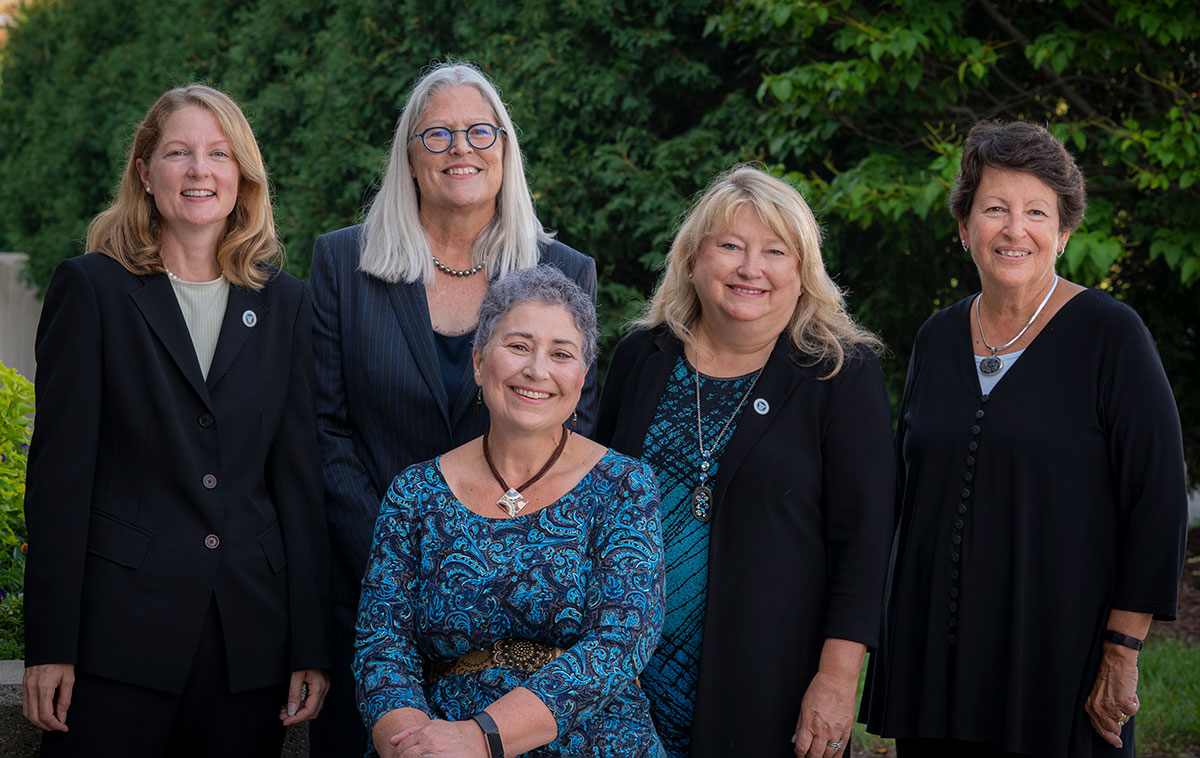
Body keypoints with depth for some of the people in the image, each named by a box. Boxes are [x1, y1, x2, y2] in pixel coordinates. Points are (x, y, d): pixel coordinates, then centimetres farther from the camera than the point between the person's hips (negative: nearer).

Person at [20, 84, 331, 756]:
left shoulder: (285, 303, 10)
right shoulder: (91, 287, 2)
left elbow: (299, 476, 8)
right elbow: (60, 469, -2)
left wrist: (311, 646, 2)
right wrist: (50, 644, -8)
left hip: (251, 637, 3)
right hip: (121, 622, -3)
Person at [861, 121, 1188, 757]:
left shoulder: (1110, 335, -7)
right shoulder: (937, 339, 8)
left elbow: (1157, 501, -10)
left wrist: (1122, 656, -13)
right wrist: (894, 630, 14)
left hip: (1058, 664, -4)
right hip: (933, 657, 5)